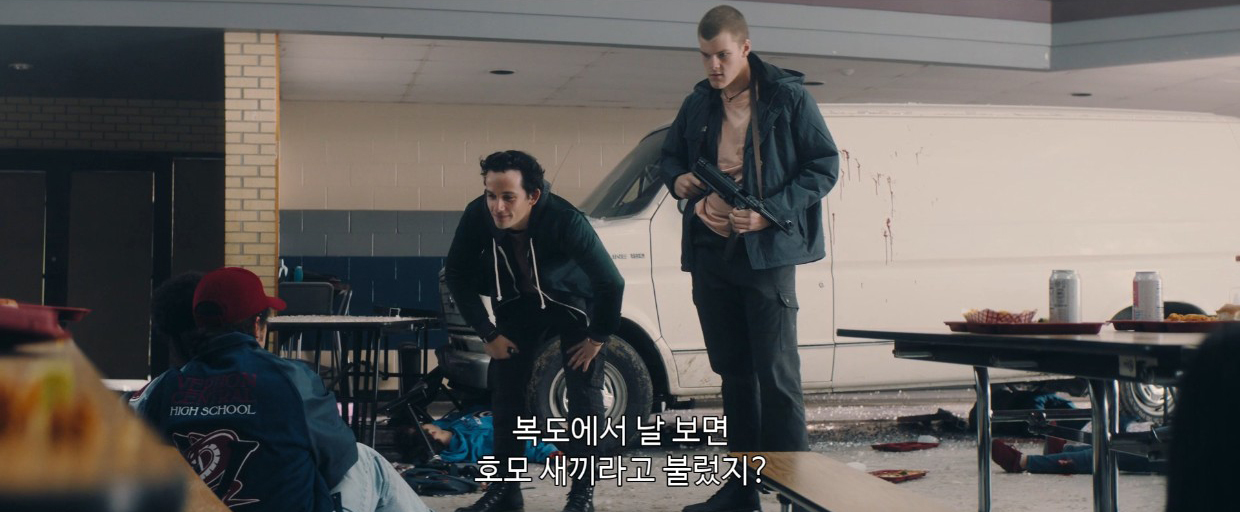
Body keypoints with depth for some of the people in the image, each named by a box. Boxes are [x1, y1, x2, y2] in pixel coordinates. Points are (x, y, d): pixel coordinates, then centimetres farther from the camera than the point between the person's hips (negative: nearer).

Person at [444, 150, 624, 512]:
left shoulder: (565, 221, -39)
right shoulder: (477, 217, -28)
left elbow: (611, 282, -29)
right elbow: (457, 275, -11)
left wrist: (599, 337, -18)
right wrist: (488, 333, -9)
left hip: (573, 303, -3)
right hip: (519, 304, 4)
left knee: (584, 394, -10)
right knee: (505, 390, 2)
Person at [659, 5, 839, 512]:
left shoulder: (787, 98, -5)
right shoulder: (697, 105, 11)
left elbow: (825, 165, -6)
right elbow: (670, 156, 24)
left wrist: (769, 213, -17)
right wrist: (678, 181, -1)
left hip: (766, 251, -6)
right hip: (710, 250, 6)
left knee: (776, 375, -6)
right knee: (732, 372, 11)